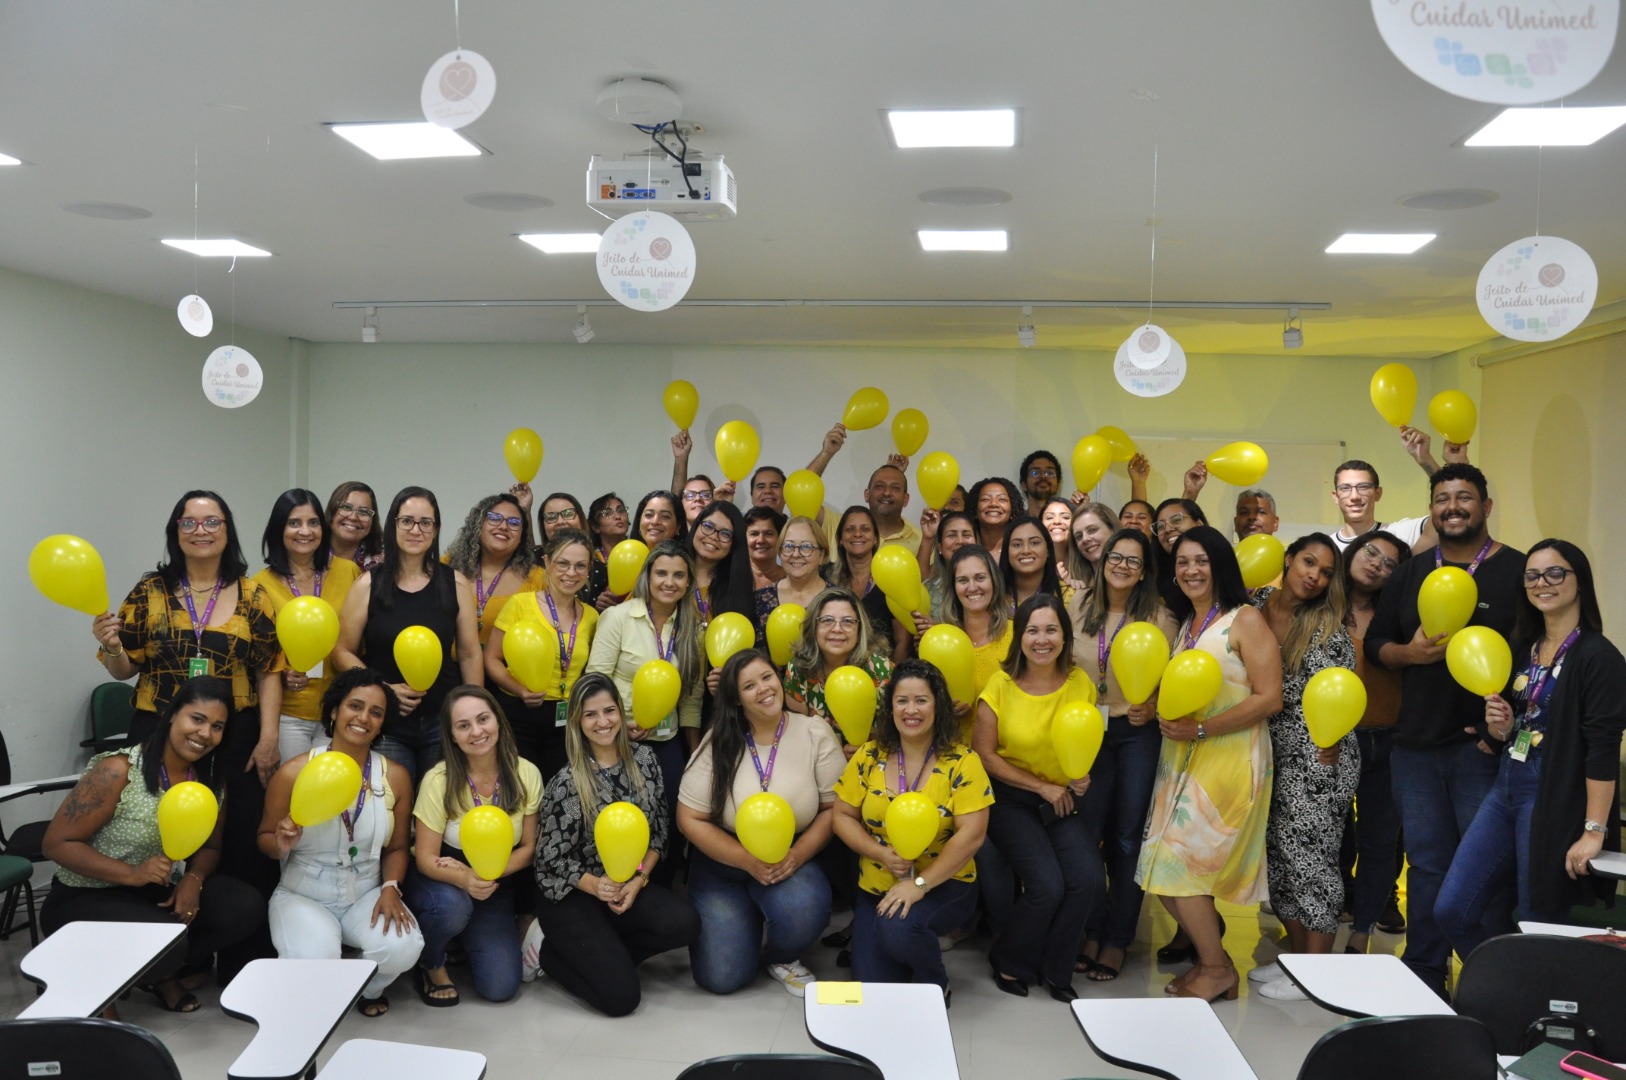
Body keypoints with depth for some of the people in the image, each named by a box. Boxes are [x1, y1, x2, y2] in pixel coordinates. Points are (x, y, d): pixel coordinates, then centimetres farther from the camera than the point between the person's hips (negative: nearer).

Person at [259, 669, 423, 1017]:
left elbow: (396, 848, 6)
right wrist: (281, 845, -21)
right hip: (303, 895, -2)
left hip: (367, 895, 2)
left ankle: (368, 989, 10)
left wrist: (390, 888, -13)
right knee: (314, 961, -33)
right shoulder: (294, 773, -8)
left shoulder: (395, 776, -1)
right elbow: (265, 839, 2)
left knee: (403, 946, -29)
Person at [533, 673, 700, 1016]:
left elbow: (660, 831, 6)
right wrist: (597, 886, -22)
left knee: (684, 924, -25)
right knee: (621, 996, -17)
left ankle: (602, 955, -1)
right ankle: (552, 951, 9)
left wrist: (639, 880, -8)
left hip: (630, 883, 5)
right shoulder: (566, 782, -13)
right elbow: (553, 858, -8)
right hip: (573, 895, -5)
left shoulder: (644, 759, 0)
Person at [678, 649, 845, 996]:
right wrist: (748, 860, -17)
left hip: (793, 860, 0)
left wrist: (797, 855, -21)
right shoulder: (718, 743, -7)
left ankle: (782, 958, 3)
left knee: (804, 911, -34)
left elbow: (834, 808, -5)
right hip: (724, 863, 1)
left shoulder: (815, 734, -7)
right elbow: (689, 819, -7)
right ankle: (748, 919, 25)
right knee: (721, 977, -10)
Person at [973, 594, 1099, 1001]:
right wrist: (1042, 786, -11)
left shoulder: (1080, 683, 0)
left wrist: (1083, 775, -7)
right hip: (1010, 800, -3)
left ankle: (1054, 969, 8)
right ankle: (1008, 963, 8)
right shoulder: (1001, 684, -9)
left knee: (1089, 880, -18)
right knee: (1048, 885, -21)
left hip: (1061, 803, 4)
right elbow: (984, 753, -9)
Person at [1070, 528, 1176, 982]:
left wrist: (1152, 709, -20)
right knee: (1085, 834, 3)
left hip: (1138, 734, -2)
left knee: (1128, 838, 6)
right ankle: (1090, 931, 19)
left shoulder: (1158, 616, -5)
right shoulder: (1079, 607, 2)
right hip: (1086, 730, 2)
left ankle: (1117, 939, 19)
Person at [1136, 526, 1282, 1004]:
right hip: (1181, 758, 7)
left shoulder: (1245, 620, -8)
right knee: (1164, 866, 4)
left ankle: (1218, 970, 11)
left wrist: (1201, 729, -18)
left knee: (1177, 863, -8)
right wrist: (1159, 712, 3)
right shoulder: (1185, 624, 15)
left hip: (1229, 760, -7)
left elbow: (1269, 697, -14)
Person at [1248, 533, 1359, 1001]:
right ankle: (1294, 956, 27)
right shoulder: (1256, 605, 5)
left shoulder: (1327, 626, -8)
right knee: (1280, 853, 13)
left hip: (1320, 758, -6)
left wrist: (1333, 739, -20)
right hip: (1274, 754, 6)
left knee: (1309, 853, -2)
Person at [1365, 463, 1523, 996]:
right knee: (1426, 863, 12)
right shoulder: (1408, 576, 13)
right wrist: (1410, 652, -8)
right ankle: (1423, 976, 22)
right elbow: (1374, 643, 15)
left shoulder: (1517, 571, -2)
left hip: (1484, 747, -4)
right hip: (1415, 746, 5)